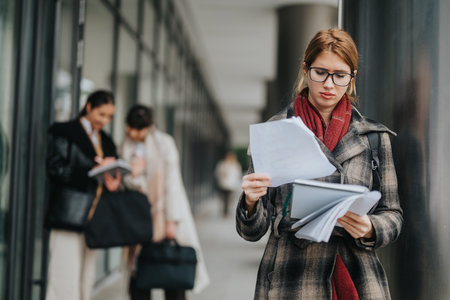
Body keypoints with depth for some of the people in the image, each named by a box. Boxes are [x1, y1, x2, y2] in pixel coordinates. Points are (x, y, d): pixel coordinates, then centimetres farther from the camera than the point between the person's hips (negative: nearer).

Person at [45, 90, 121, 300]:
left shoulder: (106, 141, 19)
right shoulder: (63, 132, 0)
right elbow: (55, 169, -11)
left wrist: (113, 183, -6)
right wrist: (94, 169, -18)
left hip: (93, 219, 6)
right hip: (68, 218, -6)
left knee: (86, 279, 7)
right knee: (65, 277, -8)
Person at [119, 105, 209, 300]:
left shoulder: (164, 143, -6)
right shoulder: (126, 147, 7)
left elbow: (172, 182, -8)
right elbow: (129, 184, 9)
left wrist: (171, 220, -13)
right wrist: (132, 175, -16)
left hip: (164, 210, -4)